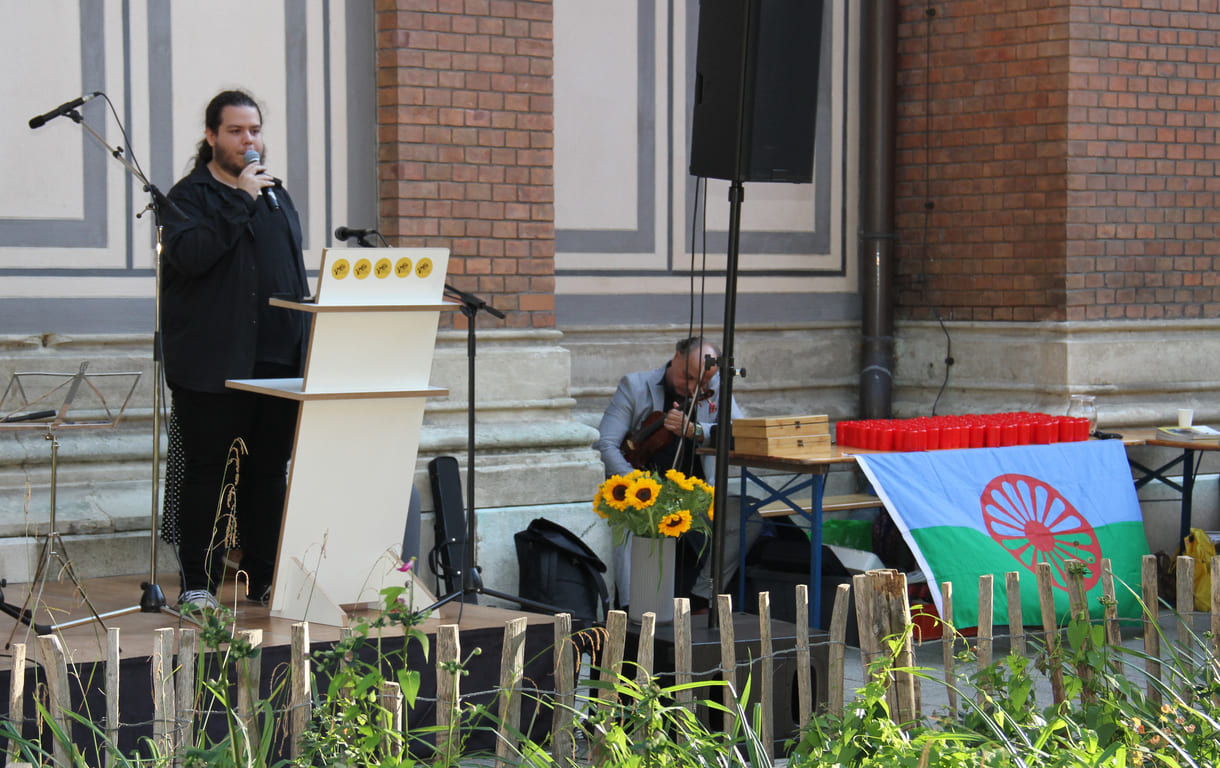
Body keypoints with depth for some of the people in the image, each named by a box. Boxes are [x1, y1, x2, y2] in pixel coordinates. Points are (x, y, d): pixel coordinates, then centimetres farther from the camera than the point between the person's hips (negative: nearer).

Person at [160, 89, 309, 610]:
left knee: (269, 473, 9)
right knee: (208, 475, -3)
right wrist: (240, 200, -17)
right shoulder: (189, 195, 0)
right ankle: (197, 584, 3)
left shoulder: (276, 196, 19)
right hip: (213, 366, -6)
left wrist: (304, 345, 15)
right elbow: (189, 255, -19)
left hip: (277, 362, 6)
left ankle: (265, 579, 16)